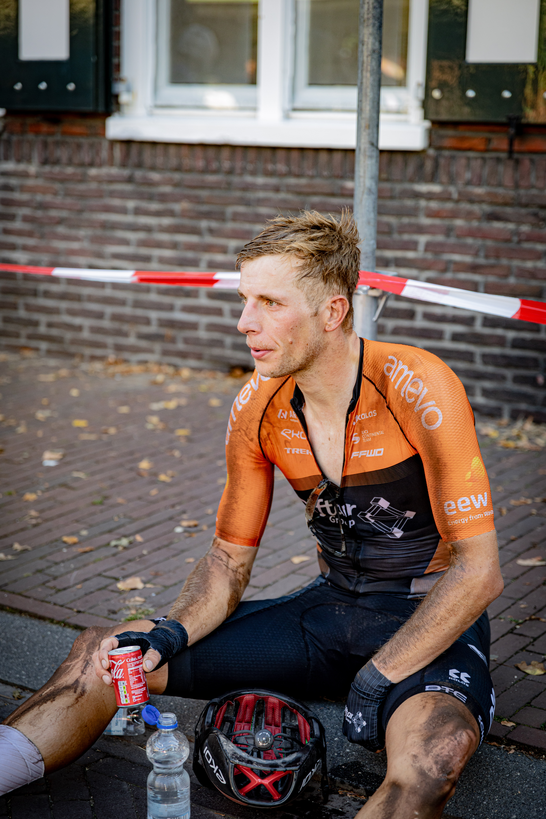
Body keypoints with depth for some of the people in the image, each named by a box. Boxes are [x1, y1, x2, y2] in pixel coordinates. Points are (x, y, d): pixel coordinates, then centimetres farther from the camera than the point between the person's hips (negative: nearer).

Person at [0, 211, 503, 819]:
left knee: (428, 764, -41)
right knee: (103, 654, -4)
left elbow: (479, 570, -19)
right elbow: (229, 559, 6)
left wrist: (380, 677, -22)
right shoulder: (257, 409, -2)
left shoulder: (417, 388, -20)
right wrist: (173, 634, -13)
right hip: (329, 611, 5)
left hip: (432, 624, -5)